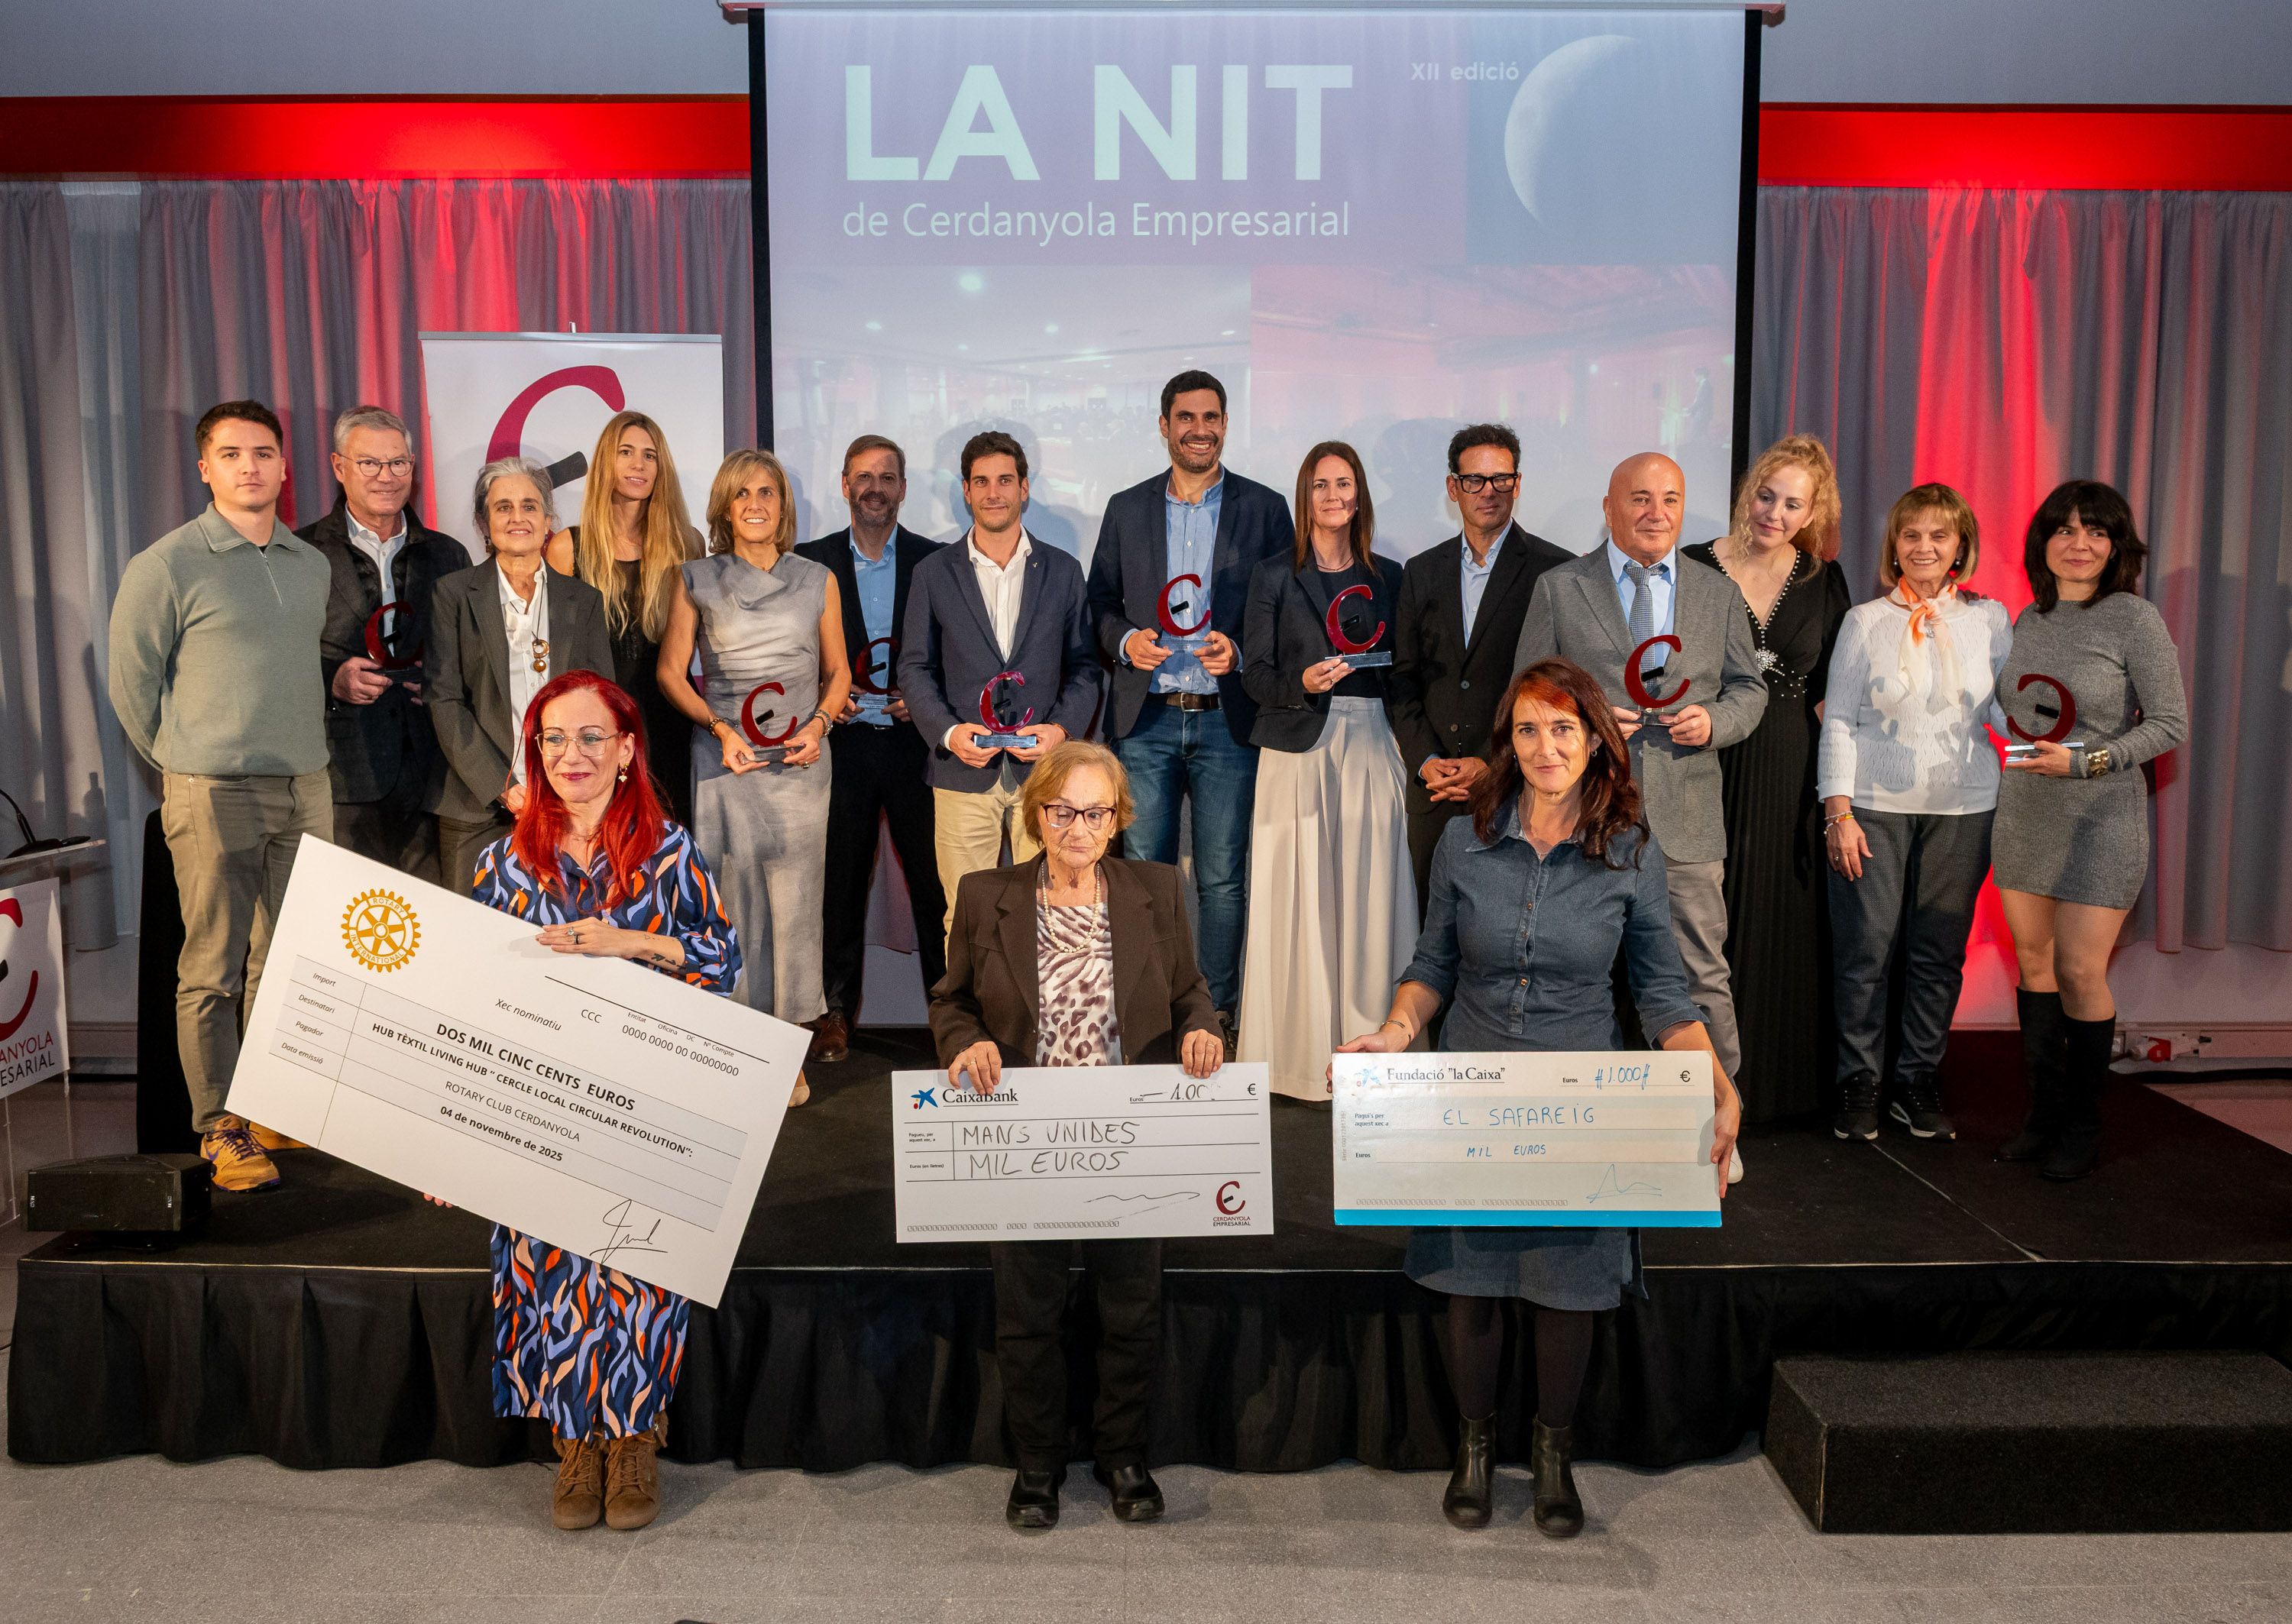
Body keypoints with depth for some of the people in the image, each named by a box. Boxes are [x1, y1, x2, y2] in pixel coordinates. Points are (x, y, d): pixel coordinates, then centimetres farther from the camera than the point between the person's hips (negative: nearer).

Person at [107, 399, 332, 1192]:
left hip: (306, 789, 5)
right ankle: (220, 1127, 8)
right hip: (214, 796, -5)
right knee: (213, 969, -1)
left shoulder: (312, 565, 12)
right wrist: (187, 767, 8)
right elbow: (131, 686, 1)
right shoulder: (167, 566, -5)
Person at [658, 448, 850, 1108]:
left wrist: (819, 724, -6)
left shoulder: (818, 580, 9)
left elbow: (838, 671, 14)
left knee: (794, 904, 1)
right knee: (731, 904, 0)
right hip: (725, 760, 0)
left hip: (800, 763, 1)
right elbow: (671, 670, 7)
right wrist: (719, 728, -8)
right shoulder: (696, 580, 7)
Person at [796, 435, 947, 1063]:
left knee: (934, 880, 2)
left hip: (916, 744, 0)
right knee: (841, 881, 6)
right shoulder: (811, 562, 7)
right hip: (843, 745, 1)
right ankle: (837, 1012, 16)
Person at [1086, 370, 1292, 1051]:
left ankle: (1219, 1015, 15)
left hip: (1227, 720, -1)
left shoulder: (1265, 508, 5)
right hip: (1144, 720, 1)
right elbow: (1099, 603, 14)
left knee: (1222, 879, 3)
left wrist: (1241, 650, -12)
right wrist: (1125, 640, -7)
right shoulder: (1126, 509, 11)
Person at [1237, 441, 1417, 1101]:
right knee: (1300, 898, -3)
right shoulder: (1275, 576, 3)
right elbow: (1255, 674, 0)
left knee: (1368, 892, 2)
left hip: (1369, 749, 3)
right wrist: (1303, 683, -18)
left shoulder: (1387, 576, 12)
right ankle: (1302, 1052, 6)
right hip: (1299, 751, -2)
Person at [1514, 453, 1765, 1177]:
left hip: (1688, 817, 1)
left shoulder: (1720, 593, 11)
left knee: (1702, 972, 4)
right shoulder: (1559, 589, 4)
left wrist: (1716, 720, -8)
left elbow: (1749, 687, 14)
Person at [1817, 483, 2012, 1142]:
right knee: (1864, 949, -1)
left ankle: (1918, 1084, 18)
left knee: (1940, 952, 5)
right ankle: (1858, 1085, 12)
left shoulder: (1990, 618, 8)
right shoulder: (1866, 621, 3)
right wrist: (1840, 813, -6)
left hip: (1962, 811, 2)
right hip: (1874, 807, -2)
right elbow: (1839, 720, 1)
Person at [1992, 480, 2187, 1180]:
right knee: (2033, 962, 10)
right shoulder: (2028, 621, 8)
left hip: (2100, 820, -5)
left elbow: (2171, 723, -11)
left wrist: (2083, 762, -18)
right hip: (2024, 816, 5)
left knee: (2080, 974, -5)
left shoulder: (2134, 619, -9)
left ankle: (2081, 1129, 13)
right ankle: (2044, 1114, 22)